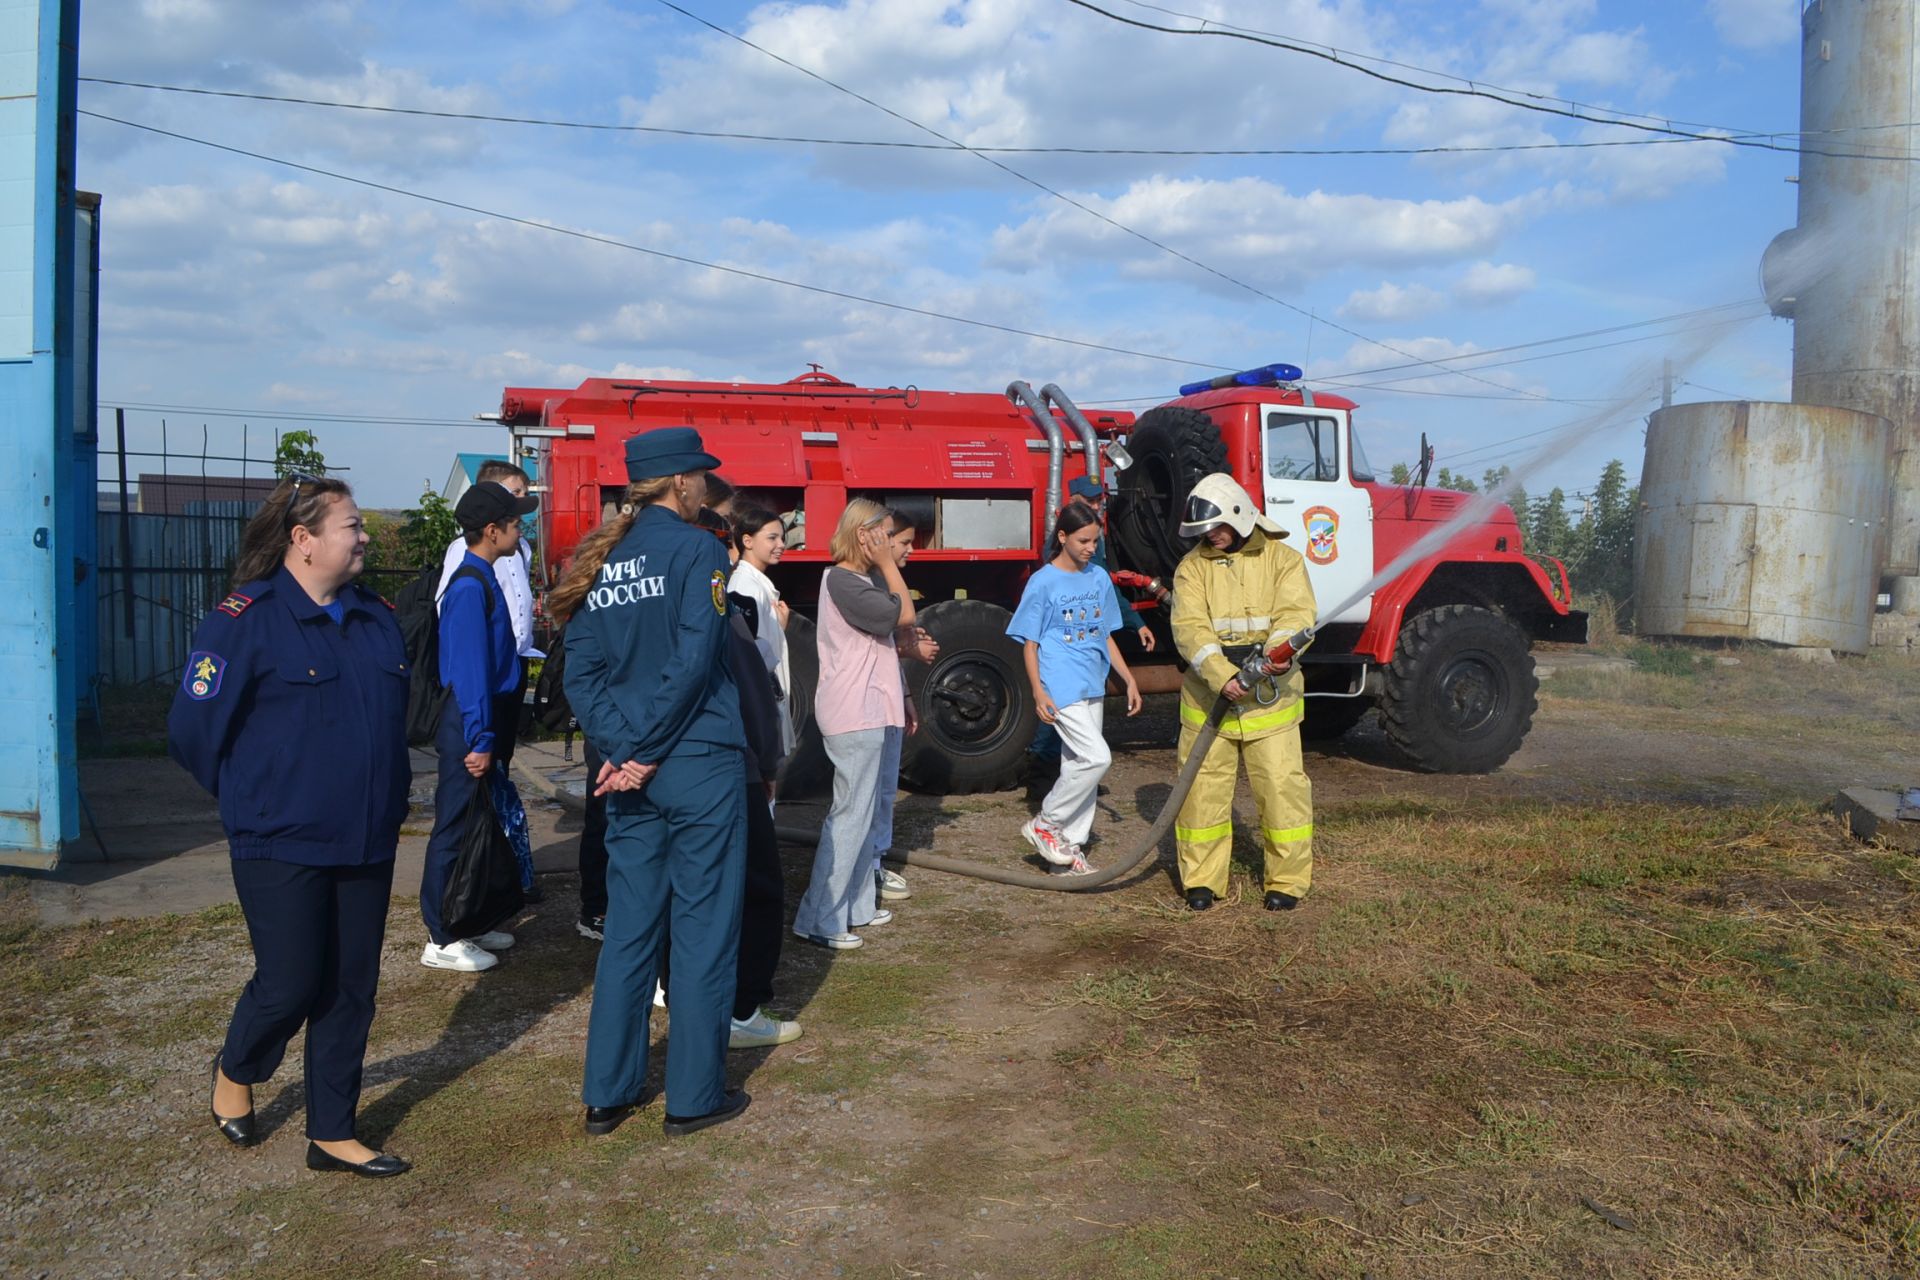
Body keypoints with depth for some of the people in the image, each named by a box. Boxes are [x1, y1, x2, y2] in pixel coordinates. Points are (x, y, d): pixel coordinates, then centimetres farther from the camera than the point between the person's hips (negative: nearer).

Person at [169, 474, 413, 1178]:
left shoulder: (378, 619, 8)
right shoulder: (244, 620, -12)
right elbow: (192, 729, -9)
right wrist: (254, 799, 0)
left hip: (367, 845, 6)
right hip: (282, 848, -6)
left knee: (350, 989, 10)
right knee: (289, 985, 2)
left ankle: (332, 1134, 24)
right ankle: (235, 1072, 36)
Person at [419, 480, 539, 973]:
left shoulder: (483, 580, 12)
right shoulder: (470, 587, -17)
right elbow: (469, 669, -21)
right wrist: (480, 741, -21)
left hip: (488, 717, 10)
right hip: (469, 727, -10)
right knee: (456, 829, -2)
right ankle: (442, 940, 7)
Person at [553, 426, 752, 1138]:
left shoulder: (597, 560, 9)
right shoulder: (696, 550, -10)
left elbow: (581, 675, 3)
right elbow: (691, 662, -18)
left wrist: (619, 749, -5)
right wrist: (646, 751, -11)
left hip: (628, 772, 6)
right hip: (699, 766, -6)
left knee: (628, 929, 14)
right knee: (704, 927, 5)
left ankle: (606, 1094, 21)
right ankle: (694, 1097, 13)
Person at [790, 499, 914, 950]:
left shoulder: (861, 580, 16)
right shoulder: (841, 581, -17)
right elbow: (903, 614, -20)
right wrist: (887, 563, -13)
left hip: (868, 711, 11)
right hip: (853, 715, -11)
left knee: (862, 811, 15)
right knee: (850, 814, -8)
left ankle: (855, 906, 24)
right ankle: (818, 919, -2)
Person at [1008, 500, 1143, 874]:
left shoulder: (1099, 579, 9)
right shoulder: (1043, 583, -8)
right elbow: (1029, 643, -6)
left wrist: (1129, 680, 12)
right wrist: (1039, 693, -15)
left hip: (1092, 688, 7)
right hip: (1061, 689, -6)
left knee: (1078, 765, 10)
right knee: (1097, 757, -15)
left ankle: (1071, 847, 20)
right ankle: (1044, 823, 1)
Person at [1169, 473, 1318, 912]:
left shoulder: (1282, 559, 4)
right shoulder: (1192, 567, 6)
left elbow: (1296, 613, -9)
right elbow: (1189, 628, -8)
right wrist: (1221, 675, -24)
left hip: (1269, 698, -1)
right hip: (1208, 698, 1)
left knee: (1282, 787, -1)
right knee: (1202, 788, 5)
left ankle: (1288, 880, 14)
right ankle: (1201, 879, 19)